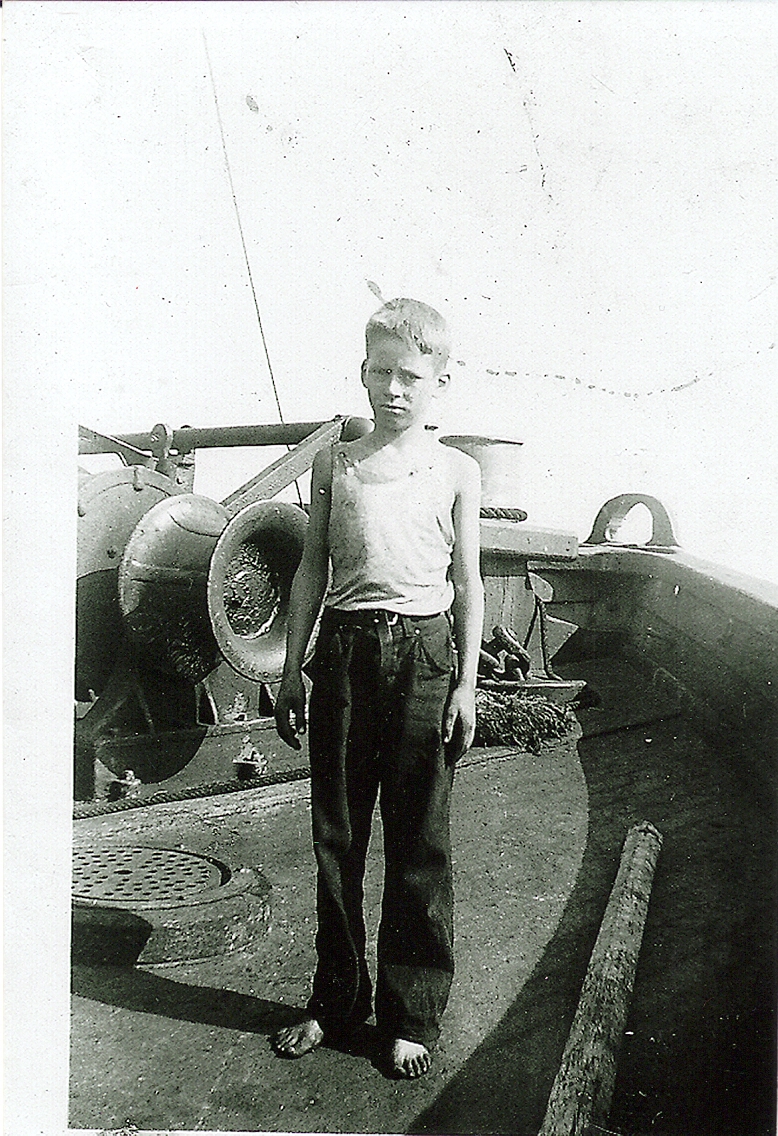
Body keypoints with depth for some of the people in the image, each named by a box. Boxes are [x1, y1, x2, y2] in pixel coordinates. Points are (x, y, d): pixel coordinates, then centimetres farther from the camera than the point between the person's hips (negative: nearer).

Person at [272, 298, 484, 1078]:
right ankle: (336, 1000, 27)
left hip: (423, 650, -2)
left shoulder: (456, 471, 4)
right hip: (344, 647, 2)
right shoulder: (333, 464, 9)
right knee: (336, 833, 9)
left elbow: (468, 582, 5)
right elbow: (312, 569, 11)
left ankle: (411, 1015, 20)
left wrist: (466, 683, -1)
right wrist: (292, 669, 8)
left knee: (419, 842, 4)